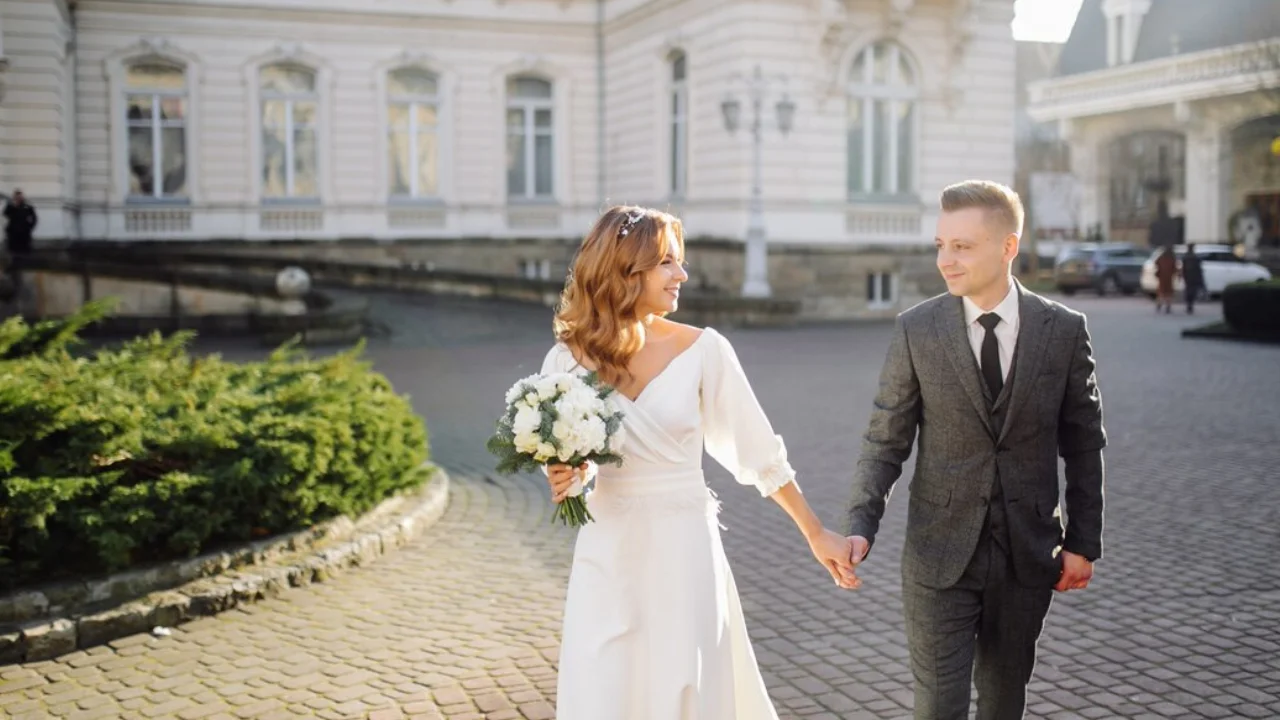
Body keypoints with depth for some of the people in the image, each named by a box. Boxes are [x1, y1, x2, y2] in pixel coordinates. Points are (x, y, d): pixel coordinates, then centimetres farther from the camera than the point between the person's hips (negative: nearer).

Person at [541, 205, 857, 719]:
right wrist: (562, 480, -13)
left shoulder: (703, 350, -6)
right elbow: (558, 459, 10)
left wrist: (815, 533, 7)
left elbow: (759, 450, 2)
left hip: (683, 554, -1)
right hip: (605, 559, 1)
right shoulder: (569, 358, -2)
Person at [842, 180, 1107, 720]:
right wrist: (861, 526, -15)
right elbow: (885, 441, -2)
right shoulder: (916, 330, -6)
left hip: (1027, 553, 1)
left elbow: (1084, 443, 4)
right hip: (940, 553, -1)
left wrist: (1083, 542, 3)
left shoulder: (1063, 330, -4)